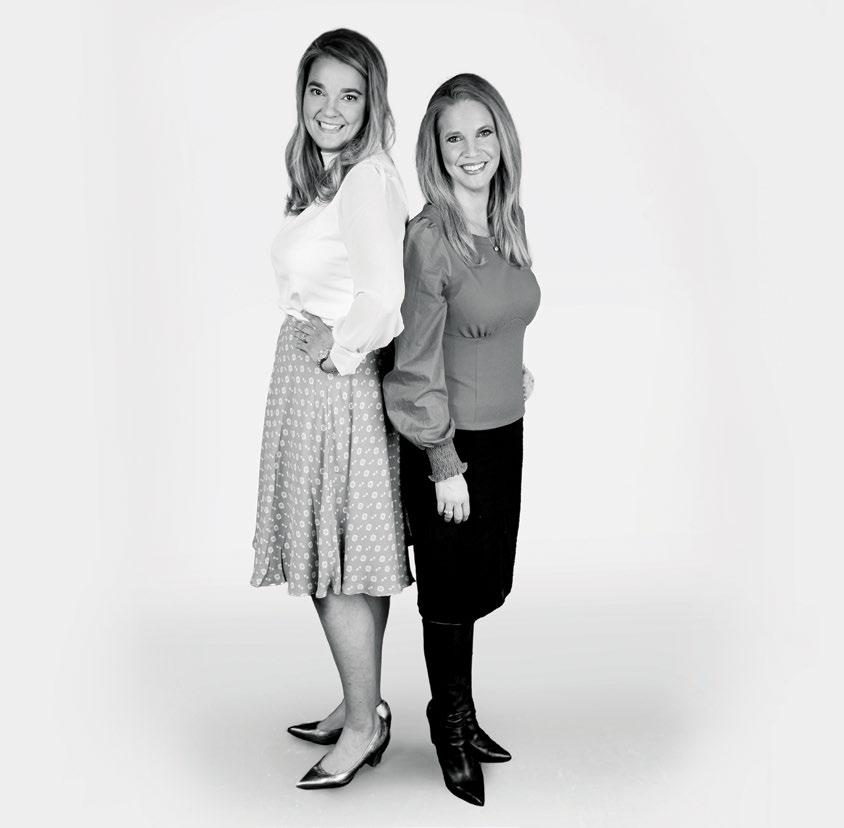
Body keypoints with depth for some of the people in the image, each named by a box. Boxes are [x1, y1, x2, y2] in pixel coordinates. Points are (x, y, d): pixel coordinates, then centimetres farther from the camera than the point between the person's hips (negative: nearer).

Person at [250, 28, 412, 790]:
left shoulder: (369, 178, -16)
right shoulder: (324, 176, 13)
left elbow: (383, 300, -25)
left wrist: (338, 347, -11)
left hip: (335, 384, -9)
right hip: (314, 376, 9)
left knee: (336, 564, 0)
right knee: (349, 557, 16)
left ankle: (365, 723, 15)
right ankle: (360, 705, 30)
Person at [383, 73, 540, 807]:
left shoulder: (511, 218, 2)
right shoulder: (428, 237, -19)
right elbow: (420, 364, -17)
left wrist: (512, 367, 9)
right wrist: (445, 466, -14)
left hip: (506, 433, 7)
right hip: (450, 442, -6)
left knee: (490, 585, 18)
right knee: (452, 592, 11)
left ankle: (456, 709, 42)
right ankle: (453, 727, 34)